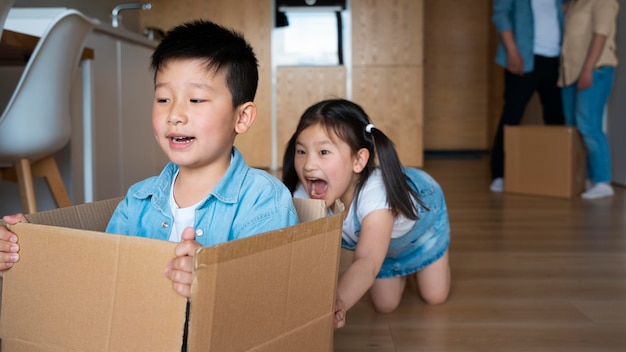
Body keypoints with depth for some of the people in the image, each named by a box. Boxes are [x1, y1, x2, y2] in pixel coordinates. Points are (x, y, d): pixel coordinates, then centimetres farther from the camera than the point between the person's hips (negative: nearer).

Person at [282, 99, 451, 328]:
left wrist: (338, 302, -82)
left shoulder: (375, 195, -50)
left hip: (424, 214, -3)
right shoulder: (305, 195, -36)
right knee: (385, 305, 10)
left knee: (434, 297, 6)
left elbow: (367, 263, -63)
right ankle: (403, 269, 39)